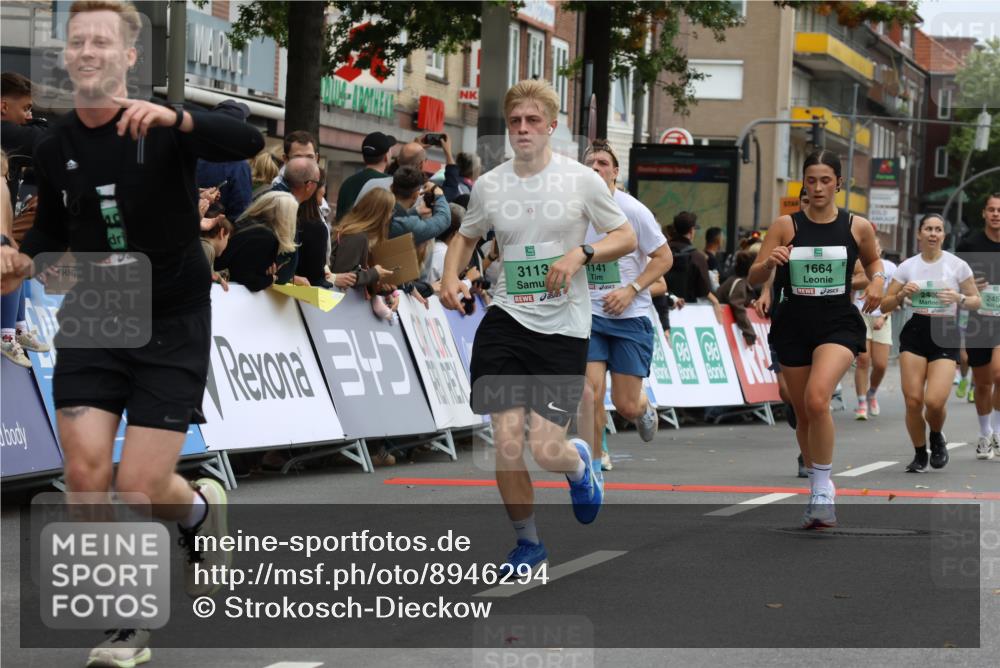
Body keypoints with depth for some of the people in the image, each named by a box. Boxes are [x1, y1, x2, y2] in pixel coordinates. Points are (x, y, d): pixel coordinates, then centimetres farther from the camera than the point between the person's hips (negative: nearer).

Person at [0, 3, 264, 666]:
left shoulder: (163, 128, -12)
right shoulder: (54, 149, 2)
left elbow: (248, 142, -29)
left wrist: (174, 118, -45)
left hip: (172, 326, -4)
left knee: (139, 488, -9)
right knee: (86, 473, -11)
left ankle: (200, 508, 29)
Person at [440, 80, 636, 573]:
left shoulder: (581, 180, -2)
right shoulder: (488, 185, 5)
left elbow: (626, 237, 4)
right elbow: (466, 237, 22)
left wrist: (580, 254, -14)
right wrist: (451, 277, 3)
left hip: (563, 328, -2)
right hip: (505, 320, 2)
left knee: (546, 448, -9)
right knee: (507, 441, -9)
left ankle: (579, 463, 30)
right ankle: (527, 541, 13)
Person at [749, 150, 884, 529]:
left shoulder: (858, 227, 0)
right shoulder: (786, 226, -1)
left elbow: (872, 259, 21)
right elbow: (754, 279, -1)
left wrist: (877, 280, -1)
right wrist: (769, 263, -23)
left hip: (838, 324, -2)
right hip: (794, 326, 2)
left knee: (817, 398, -26)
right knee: (803, 414, 10)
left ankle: (823, 490, -16)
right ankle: (817, 491, 30)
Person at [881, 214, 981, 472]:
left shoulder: (958, 265, 1)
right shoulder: (907, 267, 6)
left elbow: (976, 301, 8)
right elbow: (884, 306, 9)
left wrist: (959, 298, -13)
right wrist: (902, 294, -11)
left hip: (946, 336, -2)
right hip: (915, 334, 2)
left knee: (935, 401, -16)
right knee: (913, 400, -8)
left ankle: (937, 438, 19)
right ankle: (920, 454, 15)